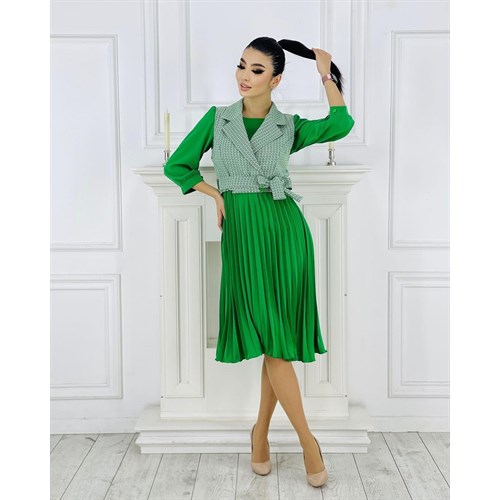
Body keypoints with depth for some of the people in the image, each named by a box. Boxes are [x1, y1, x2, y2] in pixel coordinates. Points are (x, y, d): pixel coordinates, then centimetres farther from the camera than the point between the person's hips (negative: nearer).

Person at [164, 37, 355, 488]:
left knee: (279, 336, 1)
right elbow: (176, 165, 13)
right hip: (242, 231, 0)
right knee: (267, 334, -4)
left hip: (285, 229, 0)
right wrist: (216, 194, 2)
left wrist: (326, 75, 1)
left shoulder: (290, 126, 8)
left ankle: (261, 431, 21)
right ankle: (308, 440, 8)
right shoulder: (216, 118, 11)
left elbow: (342, 124, -10)